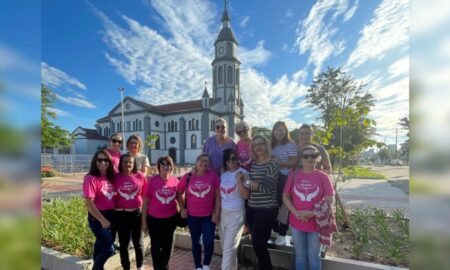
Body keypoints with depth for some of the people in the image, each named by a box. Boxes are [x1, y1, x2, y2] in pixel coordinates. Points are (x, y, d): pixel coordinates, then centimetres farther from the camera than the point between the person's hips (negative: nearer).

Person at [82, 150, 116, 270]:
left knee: (101, 246, 20)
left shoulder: (110, 177, 3)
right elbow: (89, 203, -19)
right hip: (97, 217, -6)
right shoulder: (91, 178, -17)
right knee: (109, 249, -3)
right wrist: (102, 220, -16)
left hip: (111, 215, 6)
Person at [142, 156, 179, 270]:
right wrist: (144, 221, -5)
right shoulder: (152, 180, -13)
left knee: (168, 243, 18)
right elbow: (145, 202, -7)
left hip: (171, 218, 2)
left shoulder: (175, 180, -8)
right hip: (154, 219, -2)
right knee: (156, 244, 14)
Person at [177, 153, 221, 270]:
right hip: (192, 216, 1)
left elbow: (218, 196, -7)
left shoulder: (213, 175, -10)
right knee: (195, 242, 15)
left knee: (208, 242, 0)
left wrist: (217, 213, -8)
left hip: (209, 216, -1)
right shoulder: (188, 176, -6)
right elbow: (179, 193, 6)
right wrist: (182, 209, 2)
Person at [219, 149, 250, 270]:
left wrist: (238, 180, -25)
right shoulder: (223, 174, 6)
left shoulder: (243, 173, -10)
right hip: (223, 213, 6)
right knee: (225, 245, 18)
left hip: (236, 214, -6)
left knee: (229, 247, -2)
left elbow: (246, 195, -16)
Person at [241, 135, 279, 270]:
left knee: (258, 243, 1)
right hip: (251, 208, 6)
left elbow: (266, 188, -20)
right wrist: (243, 179, 1)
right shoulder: (252, 163, 7)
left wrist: (248, 180, -18)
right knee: (256, 242, 16)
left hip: (267, 209, -6)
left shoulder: (272, 164, -11)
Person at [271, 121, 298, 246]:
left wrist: (279, 162, -21)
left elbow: (294, 163, -13)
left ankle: (282, 233, 13)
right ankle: (275, 229, 28)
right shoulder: (272, 144, 12)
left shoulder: (290, 145, -9)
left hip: (285, 178, -6)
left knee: (284, 204, -1)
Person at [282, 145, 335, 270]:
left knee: (314, 256, 14)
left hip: (316, 223, -1)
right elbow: (285, 196, 1)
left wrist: (313, 213, -18)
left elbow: (329, 200, -7)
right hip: (296, 223, 1)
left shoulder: (323, 176, -7)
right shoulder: (293, 175, -3)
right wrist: (295, 212, -13)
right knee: (300, 256, 16)